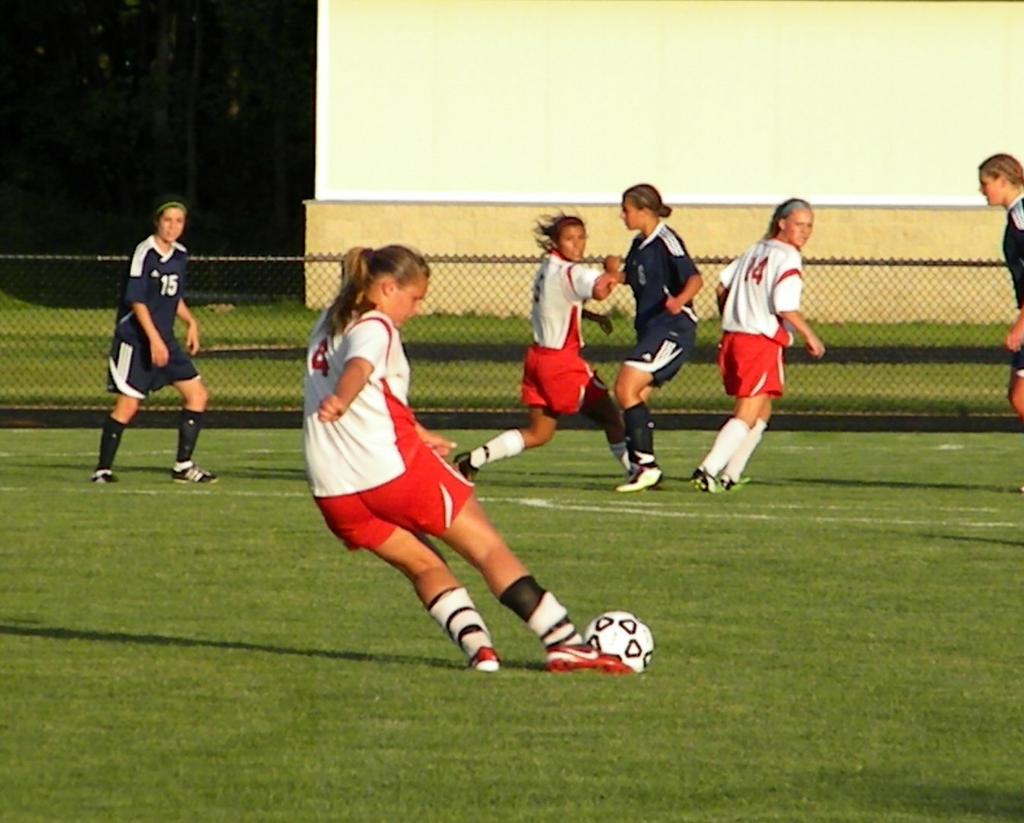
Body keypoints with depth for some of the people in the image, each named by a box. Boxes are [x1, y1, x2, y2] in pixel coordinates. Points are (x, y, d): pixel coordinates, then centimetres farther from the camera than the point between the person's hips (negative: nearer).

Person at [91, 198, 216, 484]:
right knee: (128, 404, -9)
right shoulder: (145, 253, -14)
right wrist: (154, 339, -22)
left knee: (197, 394, 2)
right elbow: (137, 300, -17)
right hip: (136, 339, -8)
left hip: (164, 340, 8)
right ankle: (103, 469, 2)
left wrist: (191, 322, 7)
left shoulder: (180, 256, 9)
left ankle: (183, 465, 9)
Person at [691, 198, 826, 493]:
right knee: (747, 415, -7)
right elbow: (786, 308, -19)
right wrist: (810, 337, -7)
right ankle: (709, 470, -18)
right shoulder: (788, 258, -10)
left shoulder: (755, 250, 15)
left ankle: (731, 473, 21)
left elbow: (722, 286, 19)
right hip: (762, 343, -9)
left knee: (762, 412, 21)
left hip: (733, 337, 9)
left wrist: (729, 318, 33)